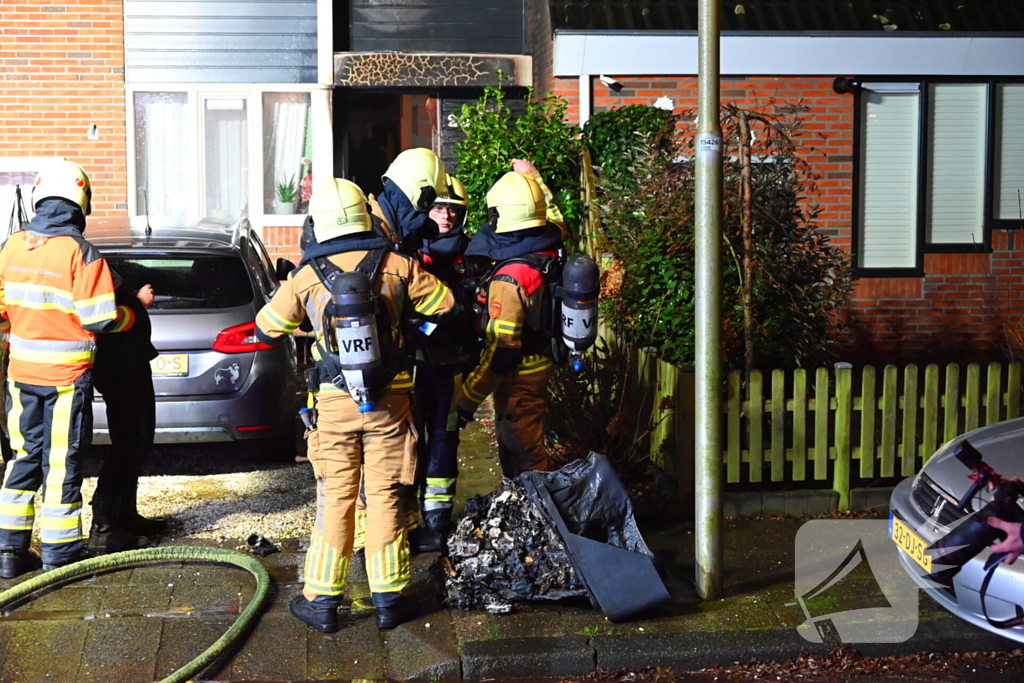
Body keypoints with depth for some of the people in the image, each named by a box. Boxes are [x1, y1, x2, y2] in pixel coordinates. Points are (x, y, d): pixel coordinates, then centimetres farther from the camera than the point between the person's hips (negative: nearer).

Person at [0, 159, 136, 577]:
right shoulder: (81, 253, -15)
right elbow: (98, 320, -17)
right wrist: (132, 312, 1)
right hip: (66, 374, -5)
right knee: (62, 464, 3)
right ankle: (59, 555, 10)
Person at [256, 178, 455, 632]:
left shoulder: (307, 277, -1)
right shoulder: (397, 266, -3)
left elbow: (266, 328, 11)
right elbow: (444, 306, 8)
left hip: (335, 404, 0)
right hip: (389, 402, 0)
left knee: (335, 498, 7)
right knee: (385, 497, 7)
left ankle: (322, 600, 12)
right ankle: (389, 599, 14)